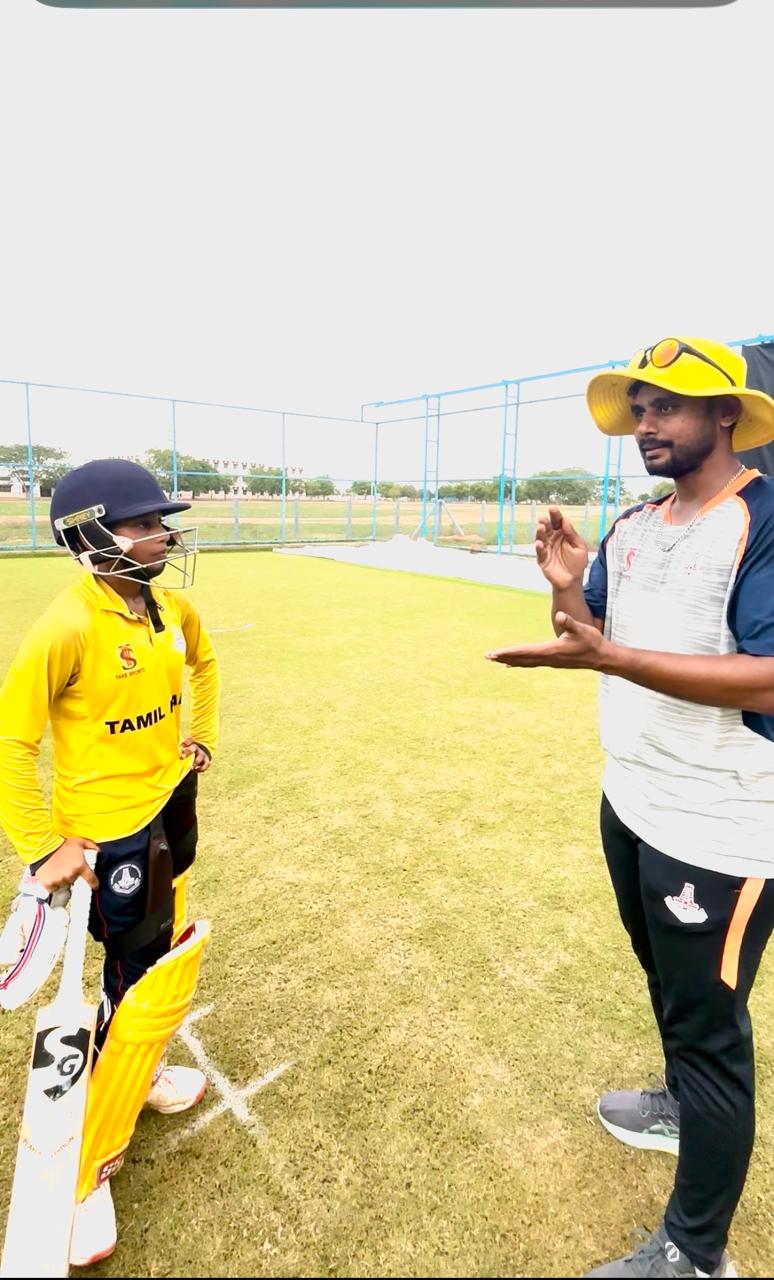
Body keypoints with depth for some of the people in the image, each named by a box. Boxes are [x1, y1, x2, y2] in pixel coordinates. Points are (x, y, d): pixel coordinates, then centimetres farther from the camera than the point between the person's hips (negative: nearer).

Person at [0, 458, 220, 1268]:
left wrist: (203, 736, 14)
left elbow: (204, 663, 20)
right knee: (152, 986, 2)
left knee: (162, 960, 25)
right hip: (107, 831, -8)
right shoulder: (68, 627, -25)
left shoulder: (171, 608, -2)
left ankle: (135, 1074, 54)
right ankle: (83, 1173, 26)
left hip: (168, 808, 8)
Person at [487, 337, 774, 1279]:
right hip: (631, 804, 8)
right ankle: (684, 1108, 54)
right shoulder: (632, 528, 7)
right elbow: (593, 634, 10)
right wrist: (568, 591, -12)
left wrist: (604, 655, -33)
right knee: (668, 985, 27)